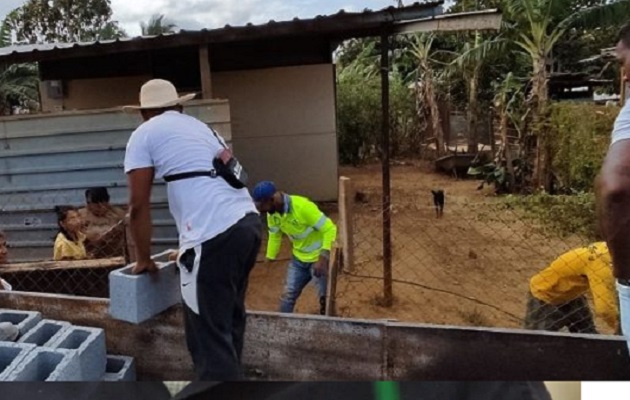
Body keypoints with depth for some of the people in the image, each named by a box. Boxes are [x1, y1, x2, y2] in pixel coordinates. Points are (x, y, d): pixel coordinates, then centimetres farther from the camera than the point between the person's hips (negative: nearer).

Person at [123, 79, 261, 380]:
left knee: (209, 334, 0)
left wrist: (143, 259, 18)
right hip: (249, 222, 8)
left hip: (216, 234, -8)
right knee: (230, 317, 22)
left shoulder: (145, 134, 8)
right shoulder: (201, 127, 29)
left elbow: (139, 205, 5)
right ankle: (229, 373, 37)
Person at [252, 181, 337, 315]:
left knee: (325, 299, 5)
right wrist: (269, 260, 7)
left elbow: (330, 229, -27)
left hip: (319, 258, -6)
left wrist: (323, 258, -32)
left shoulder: (303, 207, -30)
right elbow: (274, 236, 8)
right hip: (298, 259, 6)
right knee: (288, 295, 10)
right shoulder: (272, 214, -8)